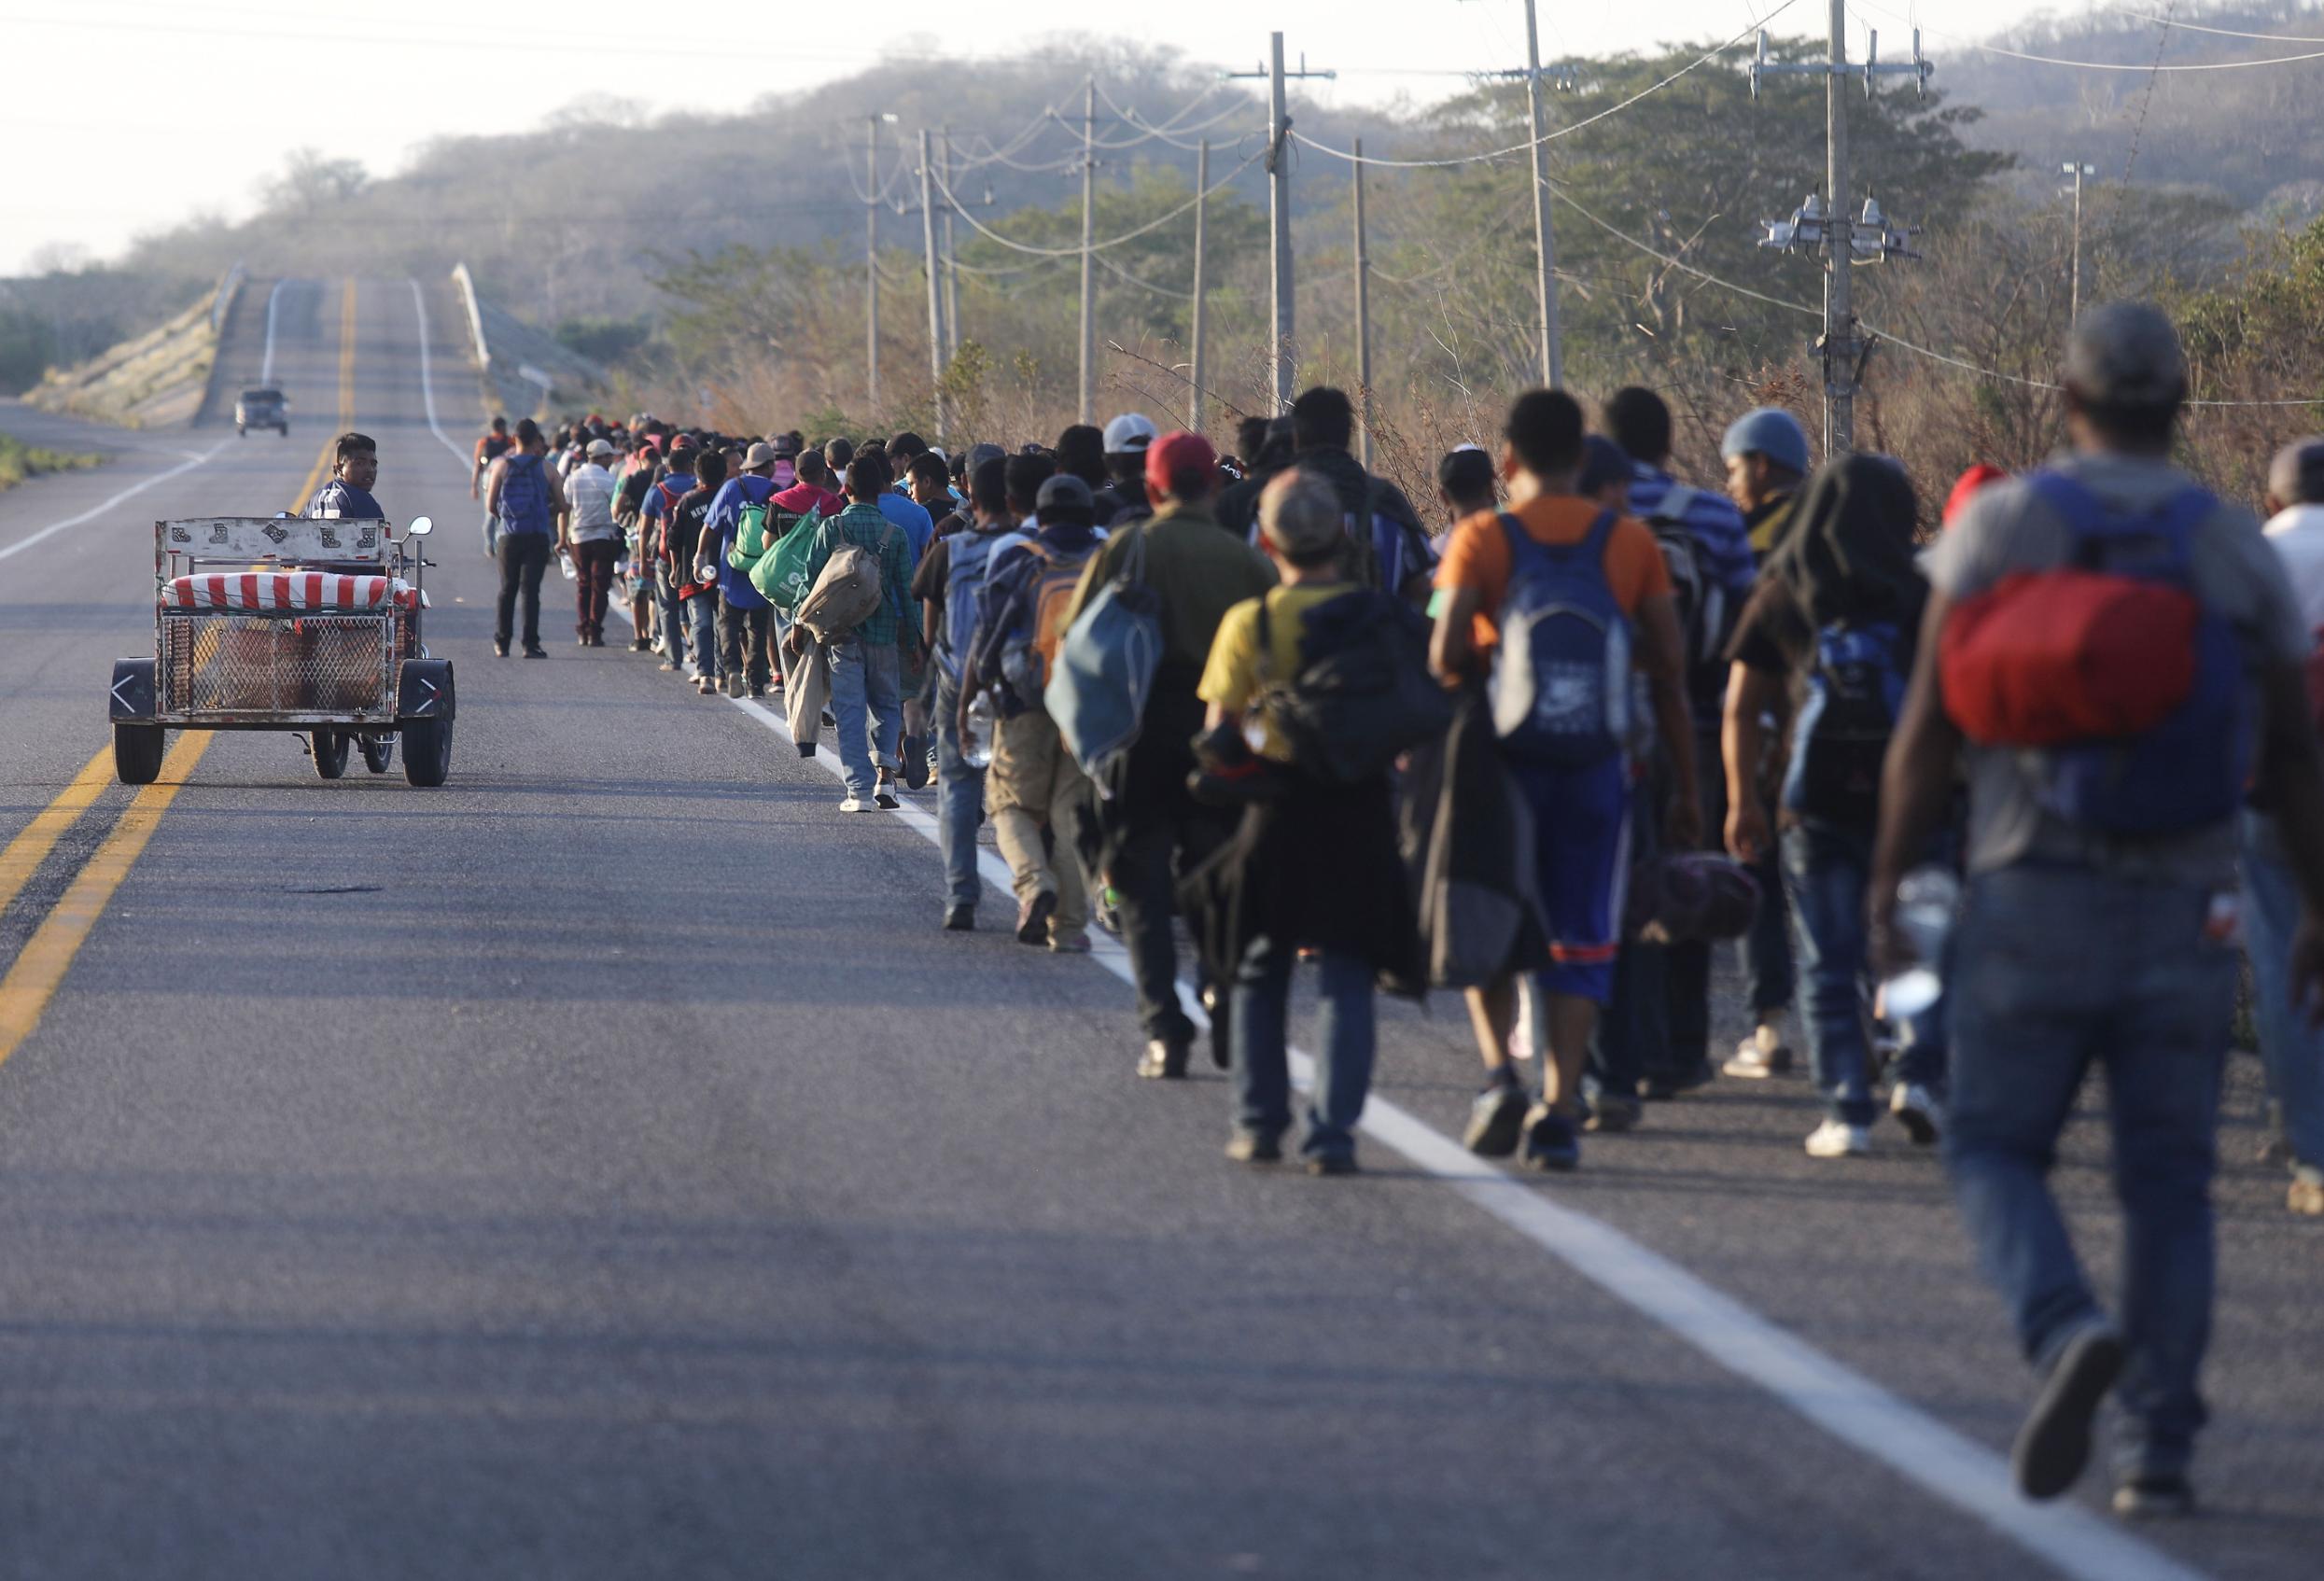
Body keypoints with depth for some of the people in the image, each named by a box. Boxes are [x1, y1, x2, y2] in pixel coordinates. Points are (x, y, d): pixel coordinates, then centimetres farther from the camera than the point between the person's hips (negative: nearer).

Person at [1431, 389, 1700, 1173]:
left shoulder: (1481, 538, -4)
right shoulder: (1630, 542, 2)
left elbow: (1446, 656, -16)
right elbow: (1669, 673, 1)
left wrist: (1480, 666, 8)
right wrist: (1685, 787, 7)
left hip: (1504, 760, -1)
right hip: (1598, 769, 1)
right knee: (1581, 941, 7)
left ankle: (1499, 1073, -4)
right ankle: (1559, 1109, 0)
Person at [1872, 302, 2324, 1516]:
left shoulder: (2002, 523, -1)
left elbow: (1933, 725, -3)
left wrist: (1886, 881, 5)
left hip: (2033, 891, -2)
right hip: (2185, 910, 2)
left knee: (1996, 1146, 7)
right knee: (2168, 1180, 8)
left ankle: (2066, 1329, -21)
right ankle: (2159, 1449, 4)